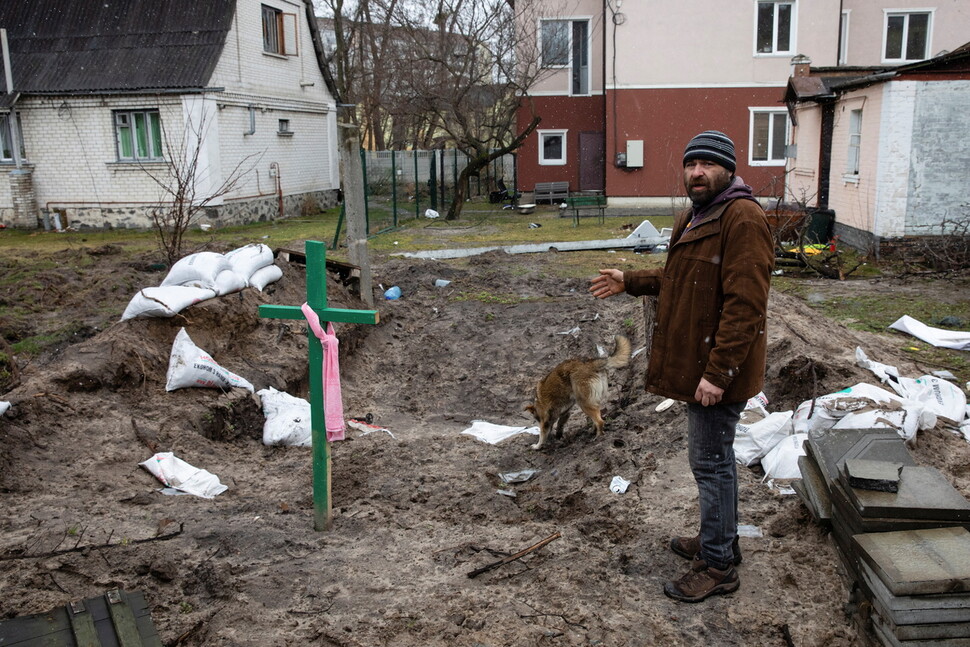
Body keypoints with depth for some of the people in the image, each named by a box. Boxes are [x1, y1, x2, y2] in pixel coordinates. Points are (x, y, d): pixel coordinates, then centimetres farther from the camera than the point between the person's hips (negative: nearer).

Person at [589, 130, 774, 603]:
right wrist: (630, 282, 14)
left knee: (711, 461, -1)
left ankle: (718, 566, 12)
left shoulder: (742, 219, -19)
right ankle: (720, 540, 36)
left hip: (718, 369, -10)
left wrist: (718, 372, -27)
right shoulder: (694, 217, 15)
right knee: (715, 456, 20)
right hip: (697, 363, 10)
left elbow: (744, 306, -25)